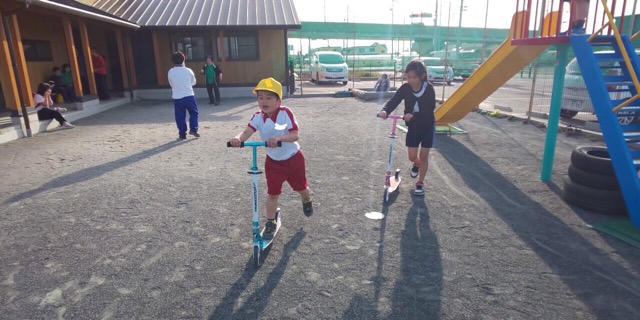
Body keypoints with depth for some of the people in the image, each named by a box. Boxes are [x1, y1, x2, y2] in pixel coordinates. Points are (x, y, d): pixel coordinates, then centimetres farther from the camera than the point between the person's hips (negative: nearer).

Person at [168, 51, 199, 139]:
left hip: (177, 98, 1)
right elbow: (193, 83, 10)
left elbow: (171, 84, 10)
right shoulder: (188, 71, -3)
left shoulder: (170, 72, -3)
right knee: (194, 113, 16)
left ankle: (182, 134, 11)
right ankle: (193, 129, 5)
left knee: (180, 116, 9)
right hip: (189, 96, -1)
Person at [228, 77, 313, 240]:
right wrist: (237, 138, -51)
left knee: (301, 187, 18)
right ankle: (270, 223, 20)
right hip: (273, 161, 2)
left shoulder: (285, 113, -23)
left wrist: (279, 138, -48)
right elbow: (246, 132, -28)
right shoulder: (258, 117, -14)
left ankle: (307, 201, 53)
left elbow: (295, 135, -30)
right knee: (272, 193, 2)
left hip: (293, 158, -1)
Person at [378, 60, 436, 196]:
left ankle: (420, 183, 21)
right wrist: (385, 110, -44)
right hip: (413, 127, 2)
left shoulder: (429, 88, -19)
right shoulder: (405, 88, -12)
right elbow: (394, 101, -22)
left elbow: (430, 109, -26)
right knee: (412, 156, 2)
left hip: (427, 126, -2)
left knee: (423, 156, 3)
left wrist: (413, 115, -42)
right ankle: (417, 165, 40)